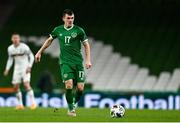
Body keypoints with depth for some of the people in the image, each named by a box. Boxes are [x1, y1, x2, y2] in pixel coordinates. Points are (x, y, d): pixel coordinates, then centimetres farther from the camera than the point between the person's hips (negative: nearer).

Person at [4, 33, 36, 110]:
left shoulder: (24, 47, -14)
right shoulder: (10, 48, 2)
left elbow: (31, 56, -7)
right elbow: (10, 59, 16)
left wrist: (29, 67, -16)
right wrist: (7, 69, 7)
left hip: (25, 68, -5)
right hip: (17, 69, 5)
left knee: (26, 84, -19)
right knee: (16, 86, 1)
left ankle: (33, 103, -15)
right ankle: (20, 104, 12)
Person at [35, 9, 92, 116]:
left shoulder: (79, 30, -1)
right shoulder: (58, 30, 6)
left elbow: (86, 45, 5)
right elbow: (49, 40, 23)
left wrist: (88, 60, -4)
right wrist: (40, 52, 25)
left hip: (78, 62, 0)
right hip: (65, 62, 0)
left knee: (80, 88, -7)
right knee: (69, 85, -18)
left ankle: (74, 103, 22)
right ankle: (71, 108, -2)